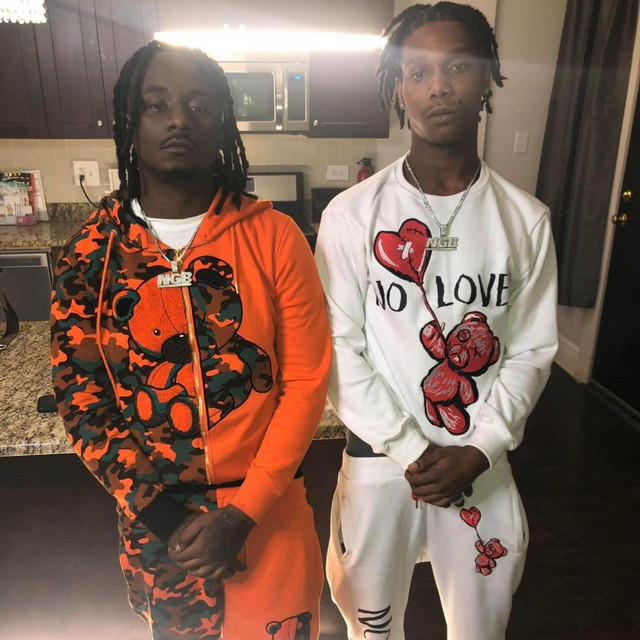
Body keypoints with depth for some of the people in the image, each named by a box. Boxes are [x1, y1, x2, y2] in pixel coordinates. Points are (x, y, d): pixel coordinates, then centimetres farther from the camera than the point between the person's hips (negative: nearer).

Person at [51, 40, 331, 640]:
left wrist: (244, 513, -13)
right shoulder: (90, 251, -5)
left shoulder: (274, 236, -10)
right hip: (153, 518, 2)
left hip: (267, 507, -1)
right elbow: (77, 397, -2)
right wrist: (156, 512, -8)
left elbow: (306, 380, -10)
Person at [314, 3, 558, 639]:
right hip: (379, 457, -1)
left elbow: (531, 350, -1)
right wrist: (409, 450, -13)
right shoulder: (351, 214, -10)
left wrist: (480, 450, -11)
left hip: (482, 463, 2)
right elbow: (338, 349, -11)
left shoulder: (525, 218, -3)